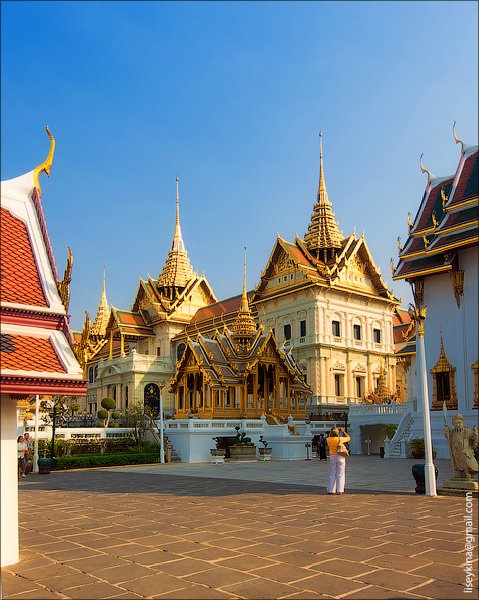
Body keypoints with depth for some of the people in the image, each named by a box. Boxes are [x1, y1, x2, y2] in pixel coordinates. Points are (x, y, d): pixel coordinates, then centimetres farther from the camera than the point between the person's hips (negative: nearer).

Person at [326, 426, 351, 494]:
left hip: (332, 457, 3)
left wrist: (333, 431, 18)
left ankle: (331, 490, 10)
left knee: (332, 475, 11)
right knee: (340, 475, 5)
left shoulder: (328, 439, -4)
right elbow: (348, 438, 3)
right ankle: (339, 490, 2)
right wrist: (343, 432, 10)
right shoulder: (340, 439, -13)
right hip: (340, 457, -3)